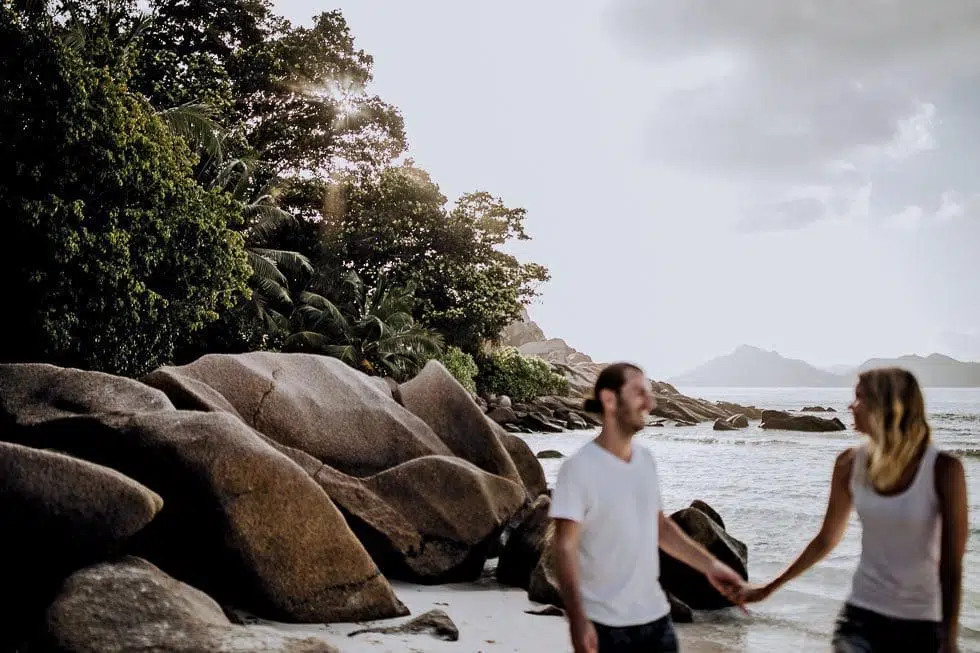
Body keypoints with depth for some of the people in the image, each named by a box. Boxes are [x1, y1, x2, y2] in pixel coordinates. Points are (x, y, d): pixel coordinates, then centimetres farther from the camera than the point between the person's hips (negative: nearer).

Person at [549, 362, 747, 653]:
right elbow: (565, 549, -17)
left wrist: (710, 565, 12)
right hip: (605, 625, -6)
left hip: (656, 615, 6)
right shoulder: (579, 468, -15)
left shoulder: (646, 460, 5)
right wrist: (577, 620, -25)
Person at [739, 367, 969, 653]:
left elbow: (951, 565, -9)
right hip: (861, 616, 2)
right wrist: (770, 587, 11)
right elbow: (826, 539, 8)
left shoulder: (942, 469, -13)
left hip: (922, 625, -2)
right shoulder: (851, 463, -3)